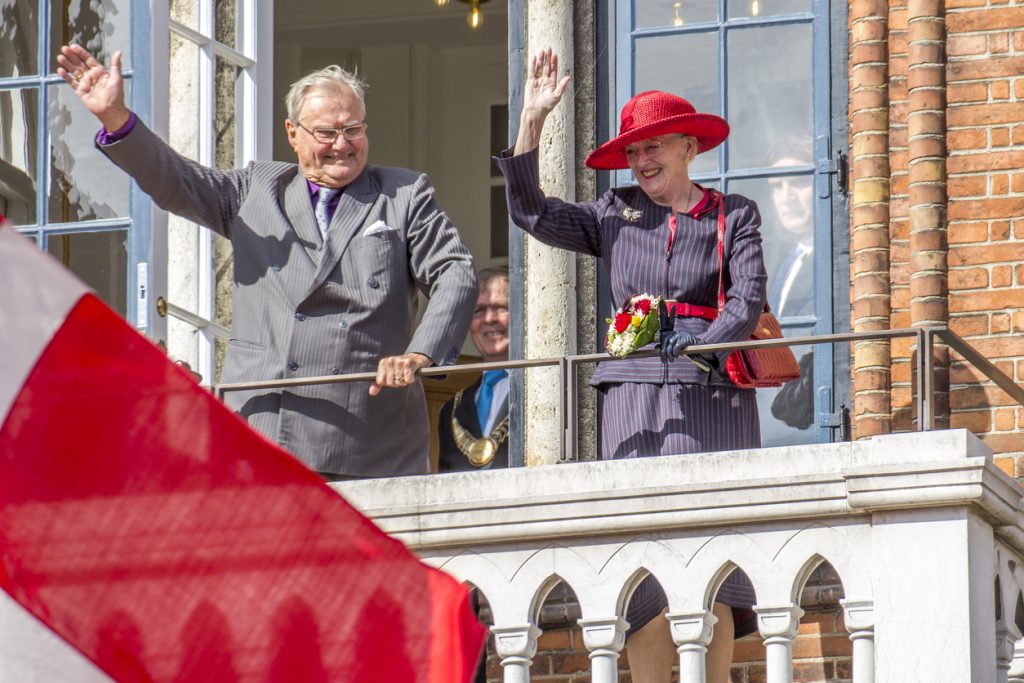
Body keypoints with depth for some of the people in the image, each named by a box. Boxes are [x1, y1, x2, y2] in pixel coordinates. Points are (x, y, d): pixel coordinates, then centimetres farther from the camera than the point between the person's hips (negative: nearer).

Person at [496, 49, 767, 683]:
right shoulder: (616, 214, 16)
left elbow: (749, 297, -2)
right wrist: (533, 121, 2)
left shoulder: (733, 216, 9)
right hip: (635, 393, 2)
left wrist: (700, 348, -20)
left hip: (712, 396, -2)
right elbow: (532, 211, 9)